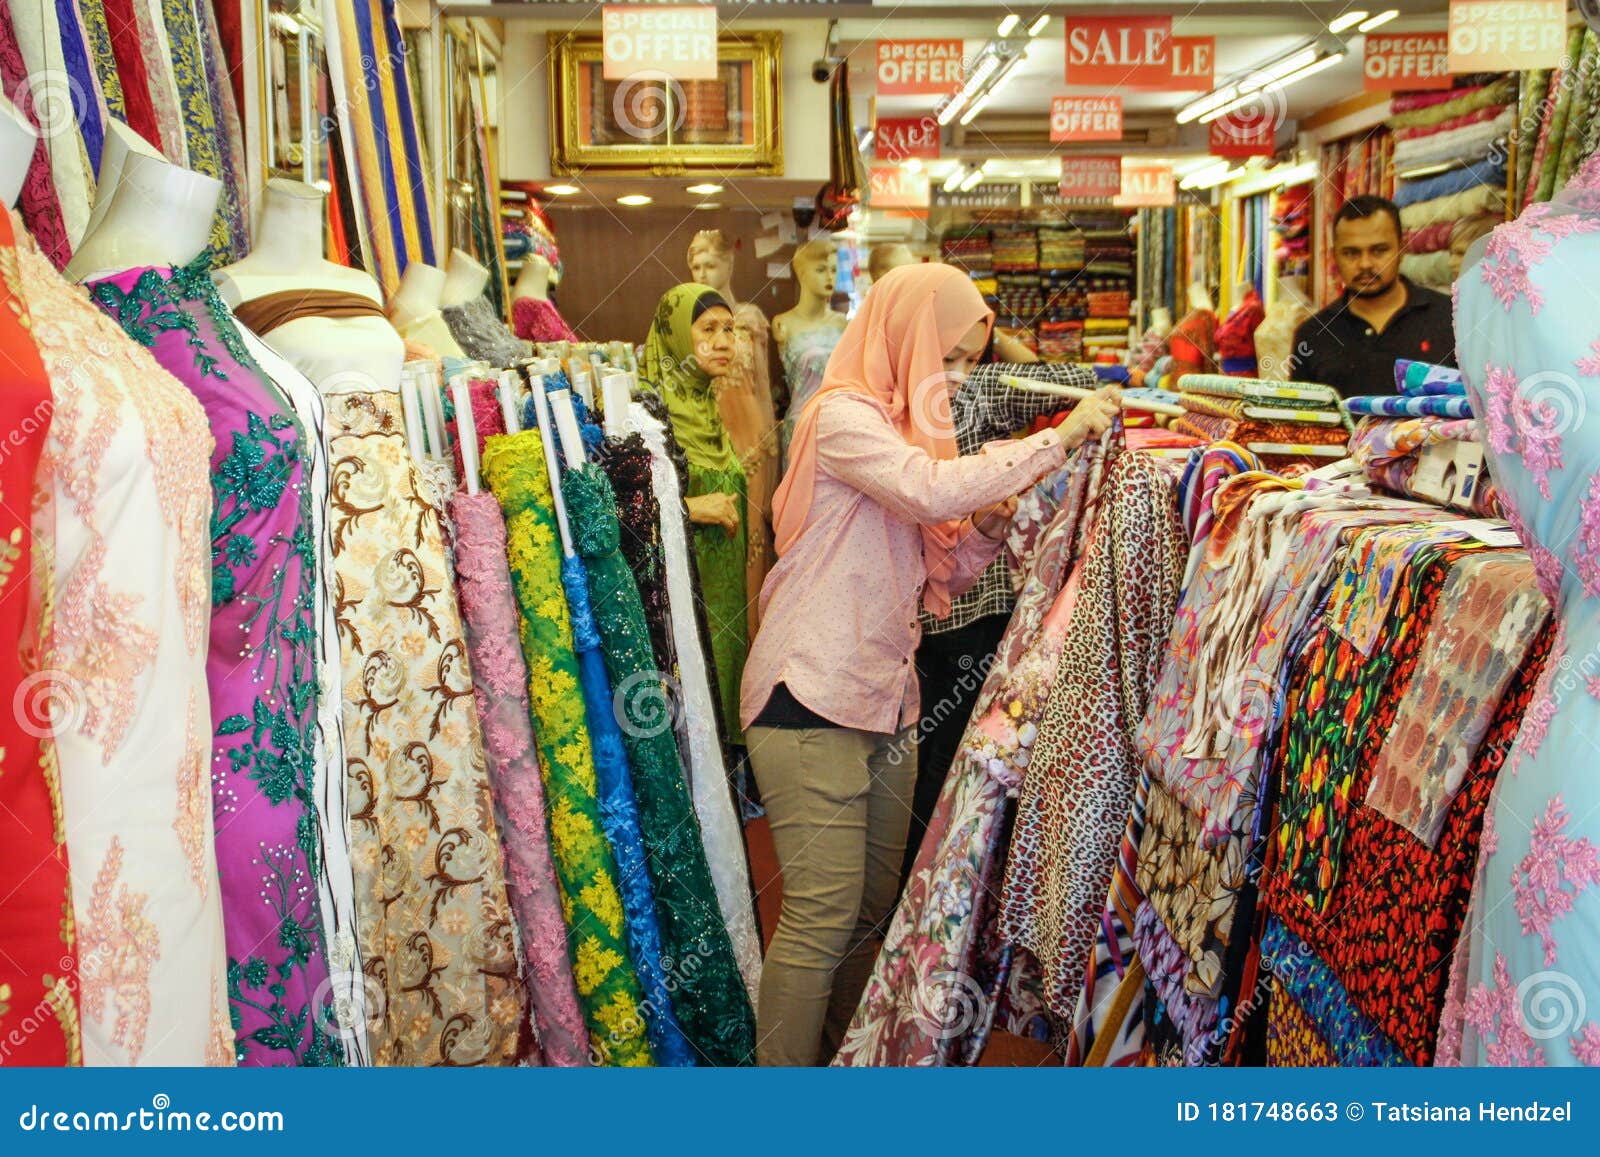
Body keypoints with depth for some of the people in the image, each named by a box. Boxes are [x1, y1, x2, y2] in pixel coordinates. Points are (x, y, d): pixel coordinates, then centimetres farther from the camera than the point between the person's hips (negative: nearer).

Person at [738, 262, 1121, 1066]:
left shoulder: (910, 426, 17)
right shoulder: (844, 414, -9)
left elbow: (934, 580, 18)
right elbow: (931, 489, -28)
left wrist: (989, 525, -1)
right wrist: (1059, 439, -20)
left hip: (883, 698, 9)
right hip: (811, 698, -9)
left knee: (872, 907, 12)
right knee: (823, 913, -8)